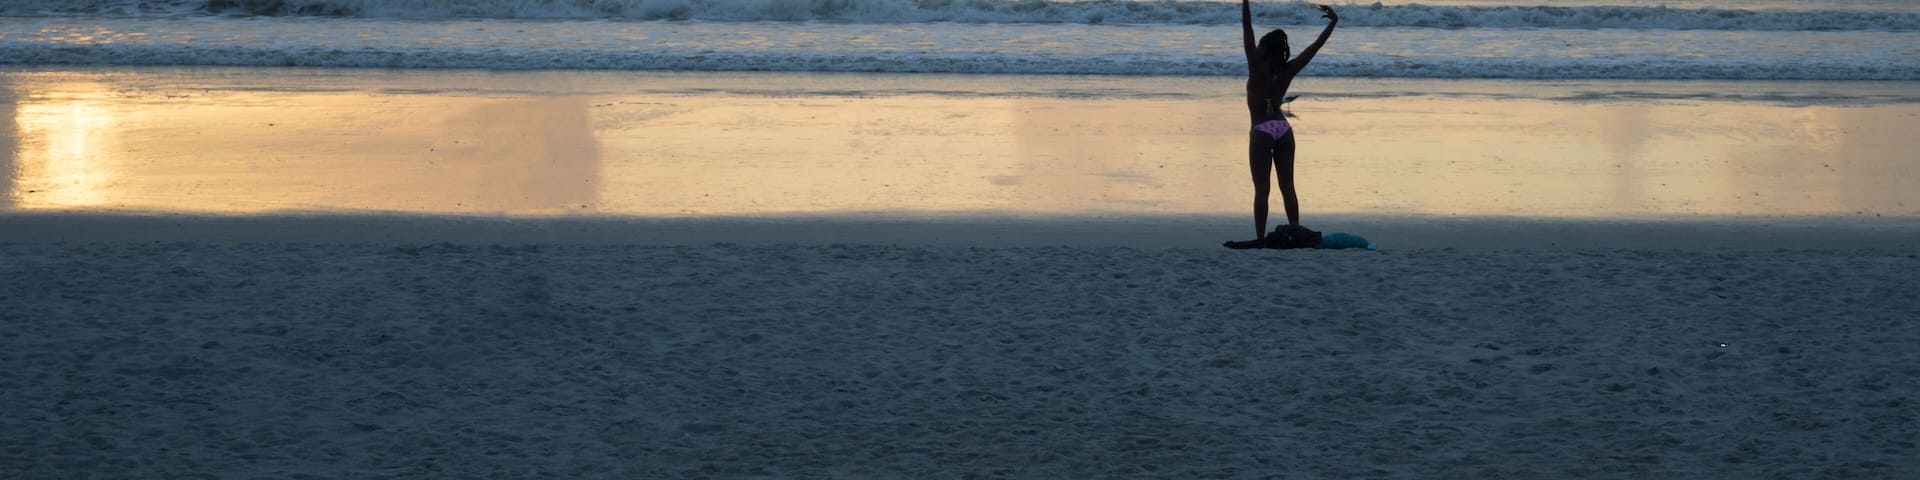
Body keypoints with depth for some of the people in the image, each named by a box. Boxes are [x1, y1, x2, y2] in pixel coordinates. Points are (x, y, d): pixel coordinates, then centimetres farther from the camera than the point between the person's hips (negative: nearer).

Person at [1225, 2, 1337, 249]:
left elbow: (1247, 32, -14)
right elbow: (1313, 48, 4)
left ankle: (1260, 237, -6)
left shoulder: (1257, 68, -12)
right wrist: (1332, 23, 9)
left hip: (1262, 131, -5)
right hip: (1283, 129, 5)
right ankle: (1295, 229, 12)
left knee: (1261, 189, -5)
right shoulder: (1287, 71, -1)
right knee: (1287, 186, 11)